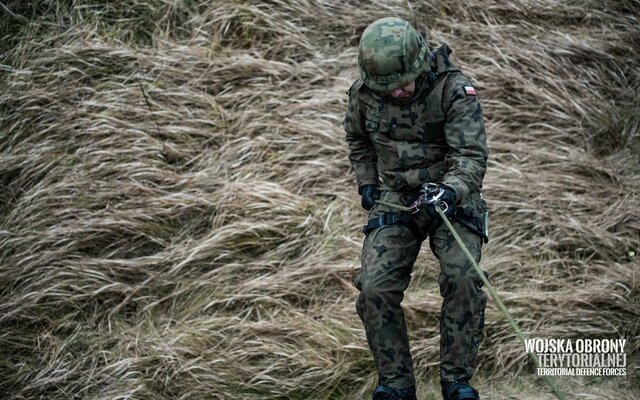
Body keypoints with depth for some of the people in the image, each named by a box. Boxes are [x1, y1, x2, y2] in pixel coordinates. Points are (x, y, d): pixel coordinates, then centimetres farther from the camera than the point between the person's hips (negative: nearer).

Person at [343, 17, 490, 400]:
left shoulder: (454, 88, -20)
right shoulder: (364, 93, -6)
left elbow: (472, 154, -28)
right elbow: (357, 138, 17)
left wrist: (451, 191, -45)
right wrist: (366, 182, 9)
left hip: (451, 198, -3)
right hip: (394, 201, 3)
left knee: (462, 278, -24)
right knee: (376, 288, -13)